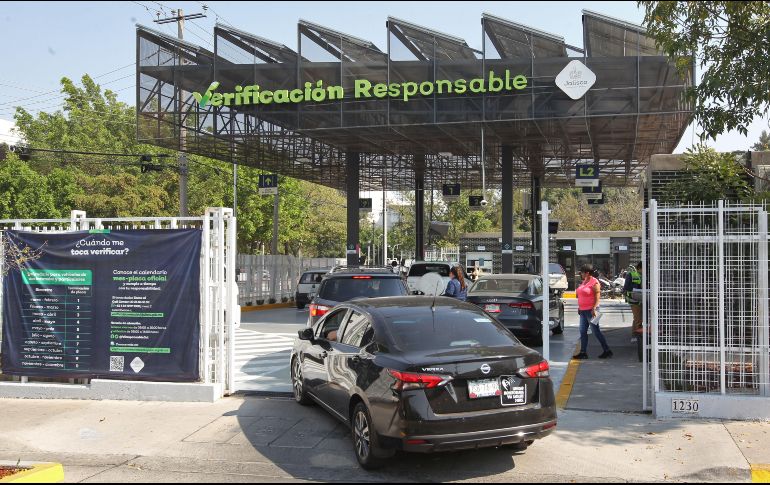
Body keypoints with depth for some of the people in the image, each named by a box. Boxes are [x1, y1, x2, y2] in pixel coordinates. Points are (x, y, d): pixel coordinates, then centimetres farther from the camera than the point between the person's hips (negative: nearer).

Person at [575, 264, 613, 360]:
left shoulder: (594, 282, -12)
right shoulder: (584, 282, 14)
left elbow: (597, 297, -17)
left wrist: (594, 309, -23)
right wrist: (579, 307, 19)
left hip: (590, 310, -9)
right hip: (583, 310, 9)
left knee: (596, 331, -4)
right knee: (583, 331, 7)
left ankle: (607, 351, 5)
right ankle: (583, 352, 11)